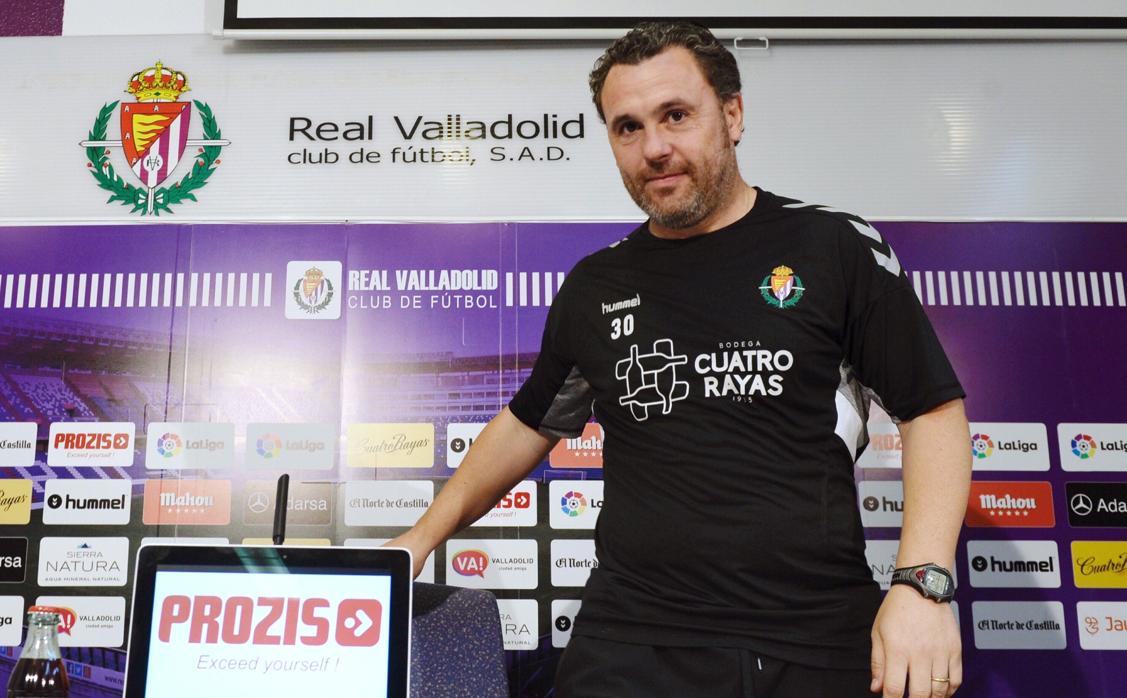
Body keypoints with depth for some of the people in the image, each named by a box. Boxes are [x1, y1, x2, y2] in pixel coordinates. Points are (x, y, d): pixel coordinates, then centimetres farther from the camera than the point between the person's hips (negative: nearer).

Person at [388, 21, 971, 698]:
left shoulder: (838, 248, -1)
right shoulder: (594, 287, 8)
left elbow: (935, 412, -1)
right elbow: (528, 425, 18)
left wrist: (923, 583, -13)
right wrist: (422, 538, 15)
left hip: (822, 643, -1)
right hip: (632, 641, 2)